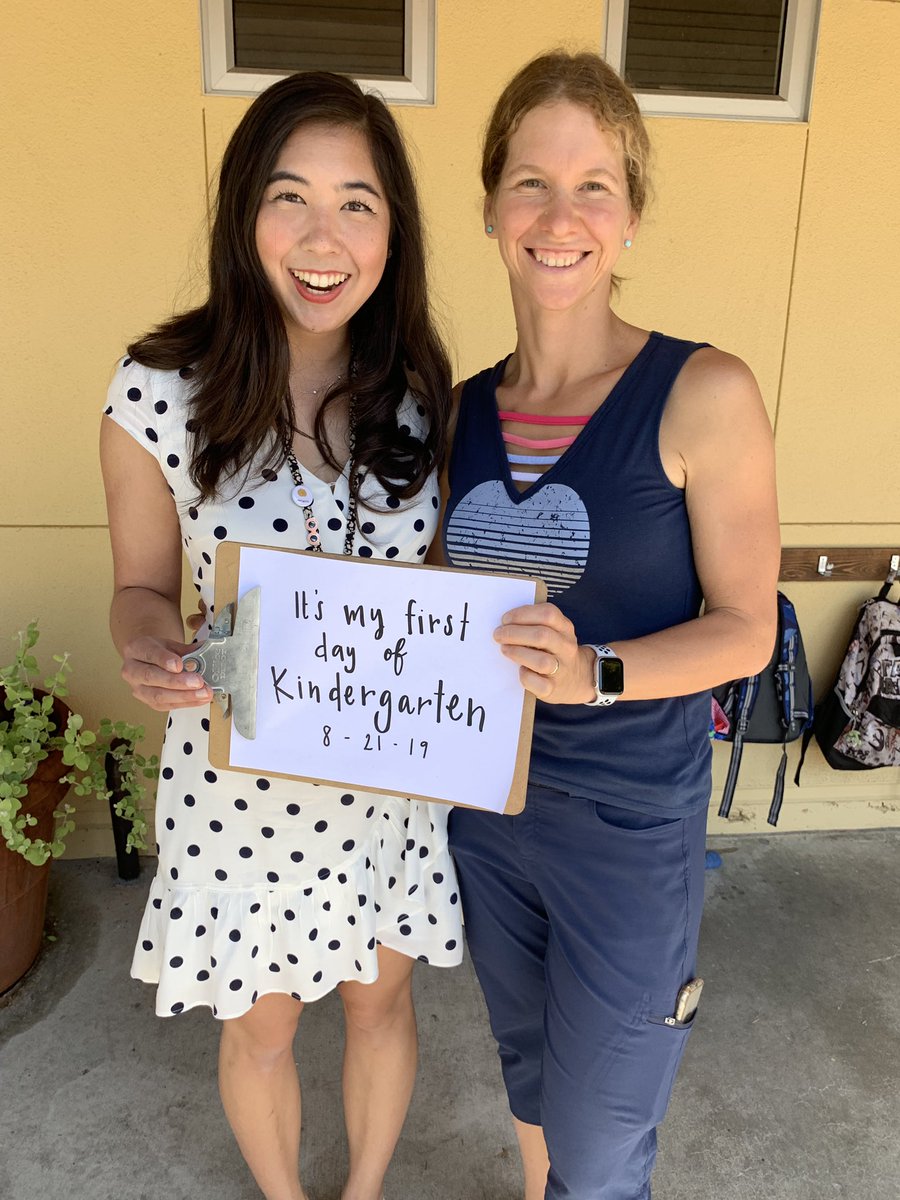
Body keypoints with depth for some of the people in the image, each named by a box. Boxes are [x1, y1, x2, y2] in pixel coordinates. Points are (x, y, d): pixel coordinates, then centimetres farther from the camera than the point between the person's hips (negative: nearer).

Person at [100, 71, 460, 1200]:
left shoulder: (421, 393, -7)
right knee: (260, 1026, 22)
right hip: (240, 781, -2)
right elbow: (142, 588, -3)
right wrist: (151, 657, -25)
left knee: (381, 999, 24)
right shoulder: (159, 394, -15)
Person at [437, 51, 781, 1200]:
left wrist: (595, 673, -28)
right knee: (525, 1060, 29)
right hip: (485, 803, 5)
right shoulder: (467, 408, 0)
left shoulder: (703, 394, -15)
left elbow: (746, 628, -12)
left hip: (628, 826, -4)